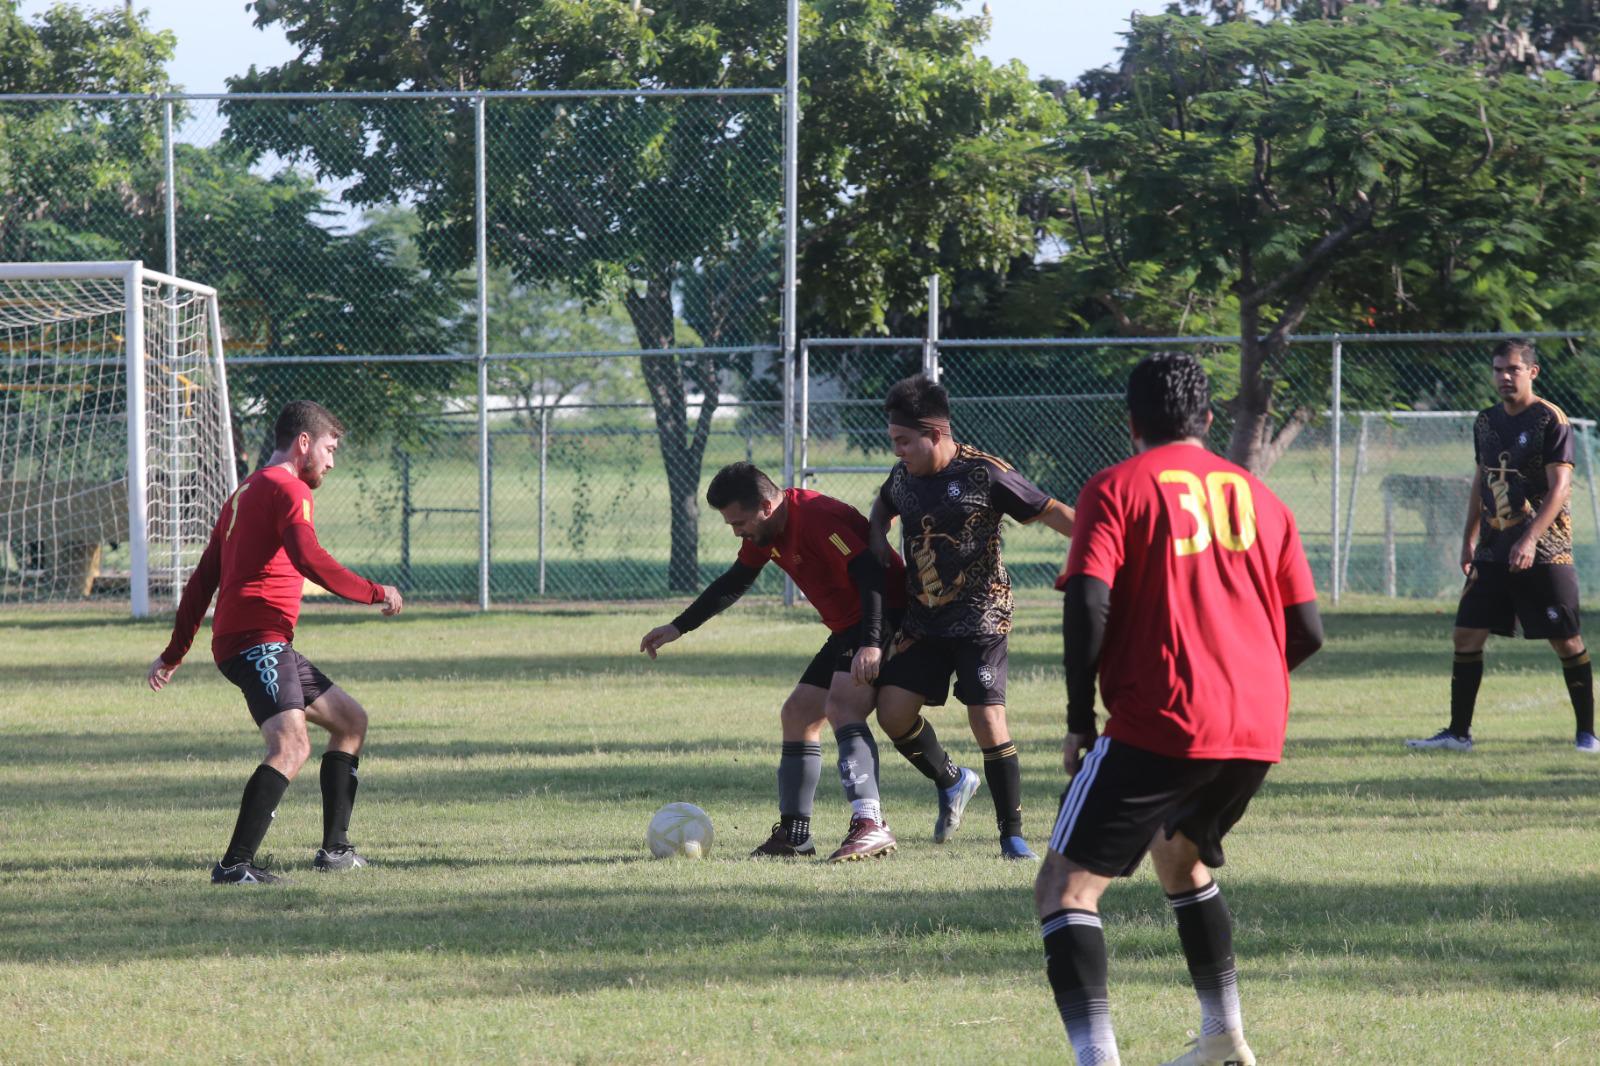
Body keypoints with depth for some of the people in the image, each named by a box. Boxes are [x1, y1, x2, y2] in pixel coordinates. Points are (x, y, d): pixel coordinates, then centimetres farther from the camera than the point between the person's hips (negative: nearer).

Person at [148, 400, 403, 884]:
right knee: (292, 745, -26)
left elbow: (202, 580, 28)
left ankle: (335, 849, 20)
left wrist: (174, 654, 31)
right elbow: (310, 561, -22)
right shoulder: (288, 490, -5)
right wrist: (376, 593, -12)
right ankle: (235, 864, -35)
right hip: (258, 640, -10)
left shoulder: (246, 493, 25)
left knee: (350, 721, 20)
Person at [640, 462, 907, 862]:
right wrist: (678, 627, 24)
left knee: (841, 706, -28)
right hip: (847, 630, 11)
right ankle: (794, 833, 17)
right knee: (798, 715, 12)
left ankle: (869, 825, -37)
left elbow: (870, 574, -31)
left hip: (883, 619, -11)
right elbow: (734, 583, 23)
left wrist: (870, 645, -40)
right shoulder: (765, 533, 8)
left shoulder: (819, 518, -23)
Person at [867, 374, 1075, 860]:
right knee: (893, 711, -3)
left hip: (980, 619, -6)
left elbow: (1048, 511, -9)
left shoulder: (983, 473, -14)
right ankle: (951, 781, 25)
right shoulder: (903, 476, 5)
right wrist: (877, 539, 12)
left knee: (987, 719, -14)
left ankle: (1012, 834, -2)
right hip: (923, 620, 6)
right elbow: (883, 505, 30)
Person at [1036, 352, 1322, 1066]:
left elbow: (1088, 603, -12)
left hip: (1162, 725, -6)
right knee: (1178, 854, 33)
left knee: (1065, 888, -6)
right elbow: (1307, 631, 14)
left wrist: (1079, 719, -3)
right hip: (1259, 727, 6)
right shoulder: (1256, 495, 16)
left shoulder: (1116, 489, 1)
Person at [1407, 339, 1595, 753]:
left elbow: (1560, 486, -15)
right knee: (1467, 634, 2)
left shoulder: (1550, 420, -10)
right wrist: (1470, 539, 17)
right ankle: (1458, 732, 9)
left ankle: (1586, 732, 7)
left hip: (1544, 551, -6)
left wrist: (1530, 539, -24)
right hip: (1494, 549, 6)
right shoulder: (1487, 421, 11)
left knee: (1566, 641, -4)